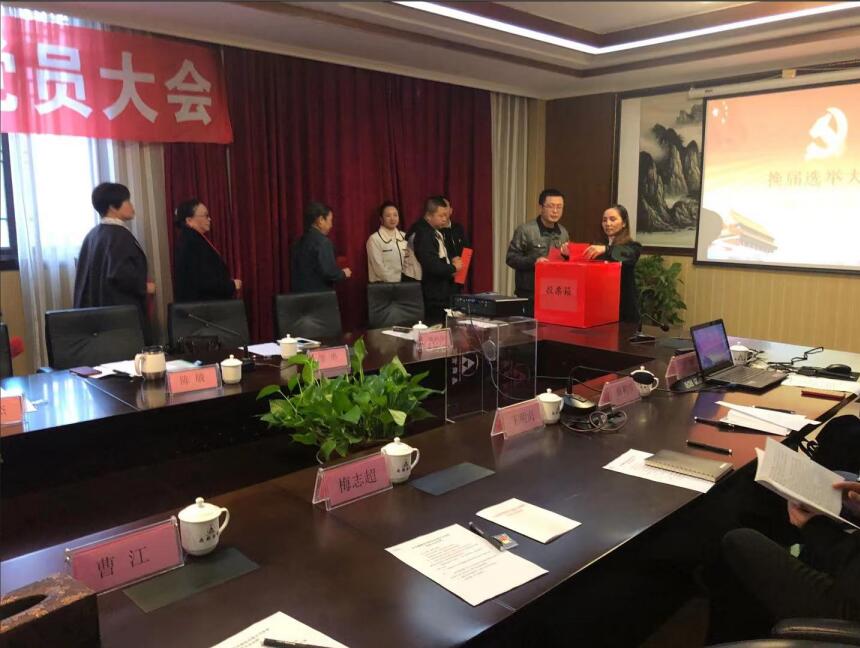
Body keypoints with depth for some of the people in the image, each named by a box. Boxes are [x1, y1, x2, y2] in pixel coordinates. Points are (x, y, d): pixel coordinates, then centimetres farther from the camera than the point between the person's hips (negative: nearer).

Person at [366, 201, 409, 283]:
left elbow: (408, 264, 13)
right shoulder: (374, 239, -6)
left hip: (403, 282, 4)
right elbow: (379, 268, -9)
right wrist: (395, 282, -12)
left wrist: (408, 257, -5)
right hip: (382, 284, -4)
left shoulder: (404, 236, 9)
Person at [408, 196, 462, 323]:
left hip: (441, 291, 10)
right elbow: (433, 266, -27)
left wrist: (450, 259, 6)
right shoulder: (423, 235, -20)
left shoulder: (433, 231, 10)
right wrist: (453, 268, -11)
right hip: (433, 295, -10)